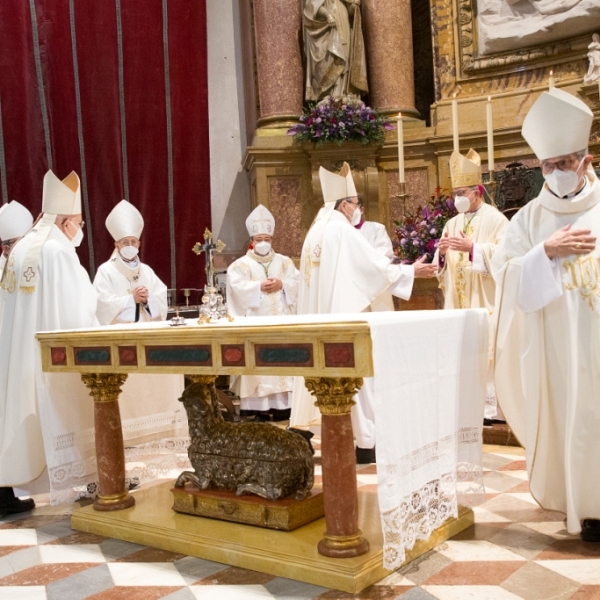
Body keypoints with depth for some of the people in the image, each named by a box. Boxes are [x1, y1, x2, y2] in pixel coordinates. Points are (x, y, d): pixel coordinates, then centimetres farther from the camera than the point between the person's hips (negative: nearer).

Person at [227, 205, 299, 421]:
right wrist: (259, 286, -17)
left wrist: (282, 284, -13)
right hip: (255, 324, -2)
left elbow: (297, 283, 4)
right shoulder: (241, 264, 7)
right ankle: (258, 407, -6)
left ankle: (281, 404, 3)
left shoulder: (285, 262, 15)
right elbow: (236, 287, -8)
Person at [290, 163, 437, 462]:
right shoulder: (342, 229, -11)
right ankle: (365, 441, -2)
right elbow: (375, 262, -12)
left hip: (318, 316, 9)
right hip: (342, 314, -9)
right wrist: (410, 271, -2)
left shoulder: (316, 231, 15)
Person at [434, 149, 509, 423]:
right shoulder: (452, 224, 16)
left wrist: (472, 248, -22)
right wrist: (442, 252, -8)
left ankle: (492, 406, 0)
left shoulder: (495, 219, -2)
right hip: (457, 301, 6)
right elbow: (442, 265, 14)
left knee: (486, 349, -7)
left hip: (485, 300, -6)